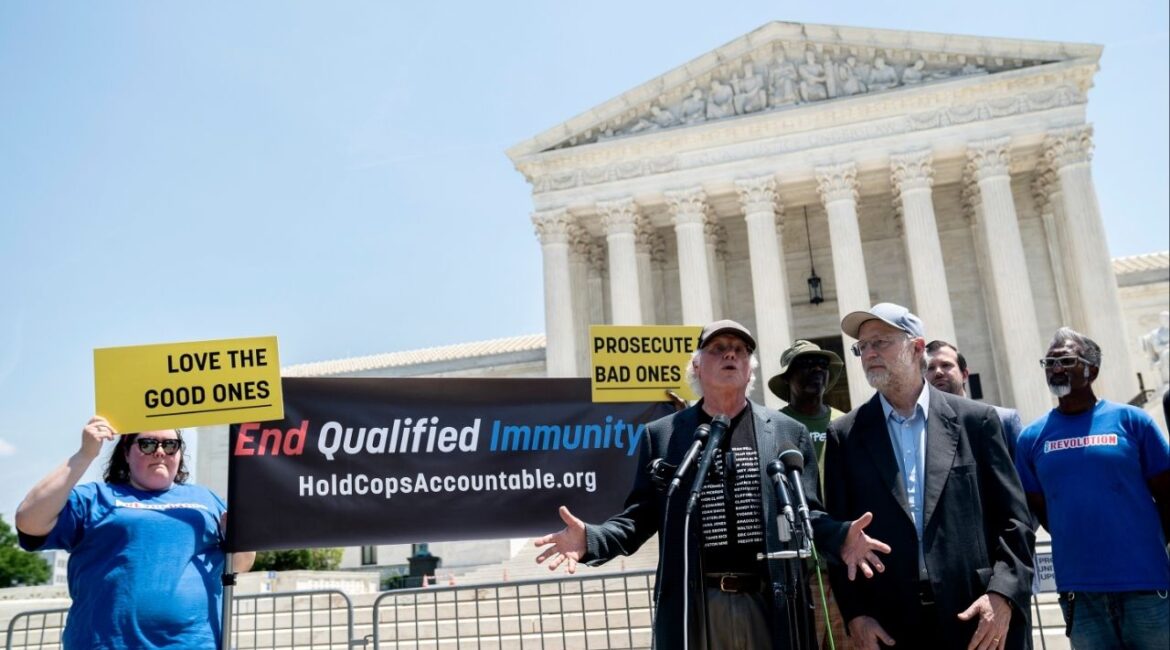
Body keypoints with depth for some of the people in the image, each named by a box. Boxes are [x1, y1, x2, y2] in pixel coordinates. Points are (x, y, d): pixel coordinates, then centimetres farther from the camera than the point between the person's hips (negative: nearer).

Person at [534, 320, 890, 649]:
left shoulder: (788, 432, 9)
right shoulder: (661, 434, 8)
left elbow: (806, 512, 6)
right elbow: (642, 514, 5)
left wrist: (840, 537, -15)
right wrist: (591, 538, -13)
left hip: (771, 602, 1)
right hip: (692, 606, 0)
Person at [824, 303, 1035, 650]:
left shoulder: (975, 420, 3)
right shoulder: (845, 435, 4)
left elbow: (1014, 521, 2)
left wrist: (1003, 595, -9)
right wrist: (854, 614, -5)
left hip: (979, 620, 0)